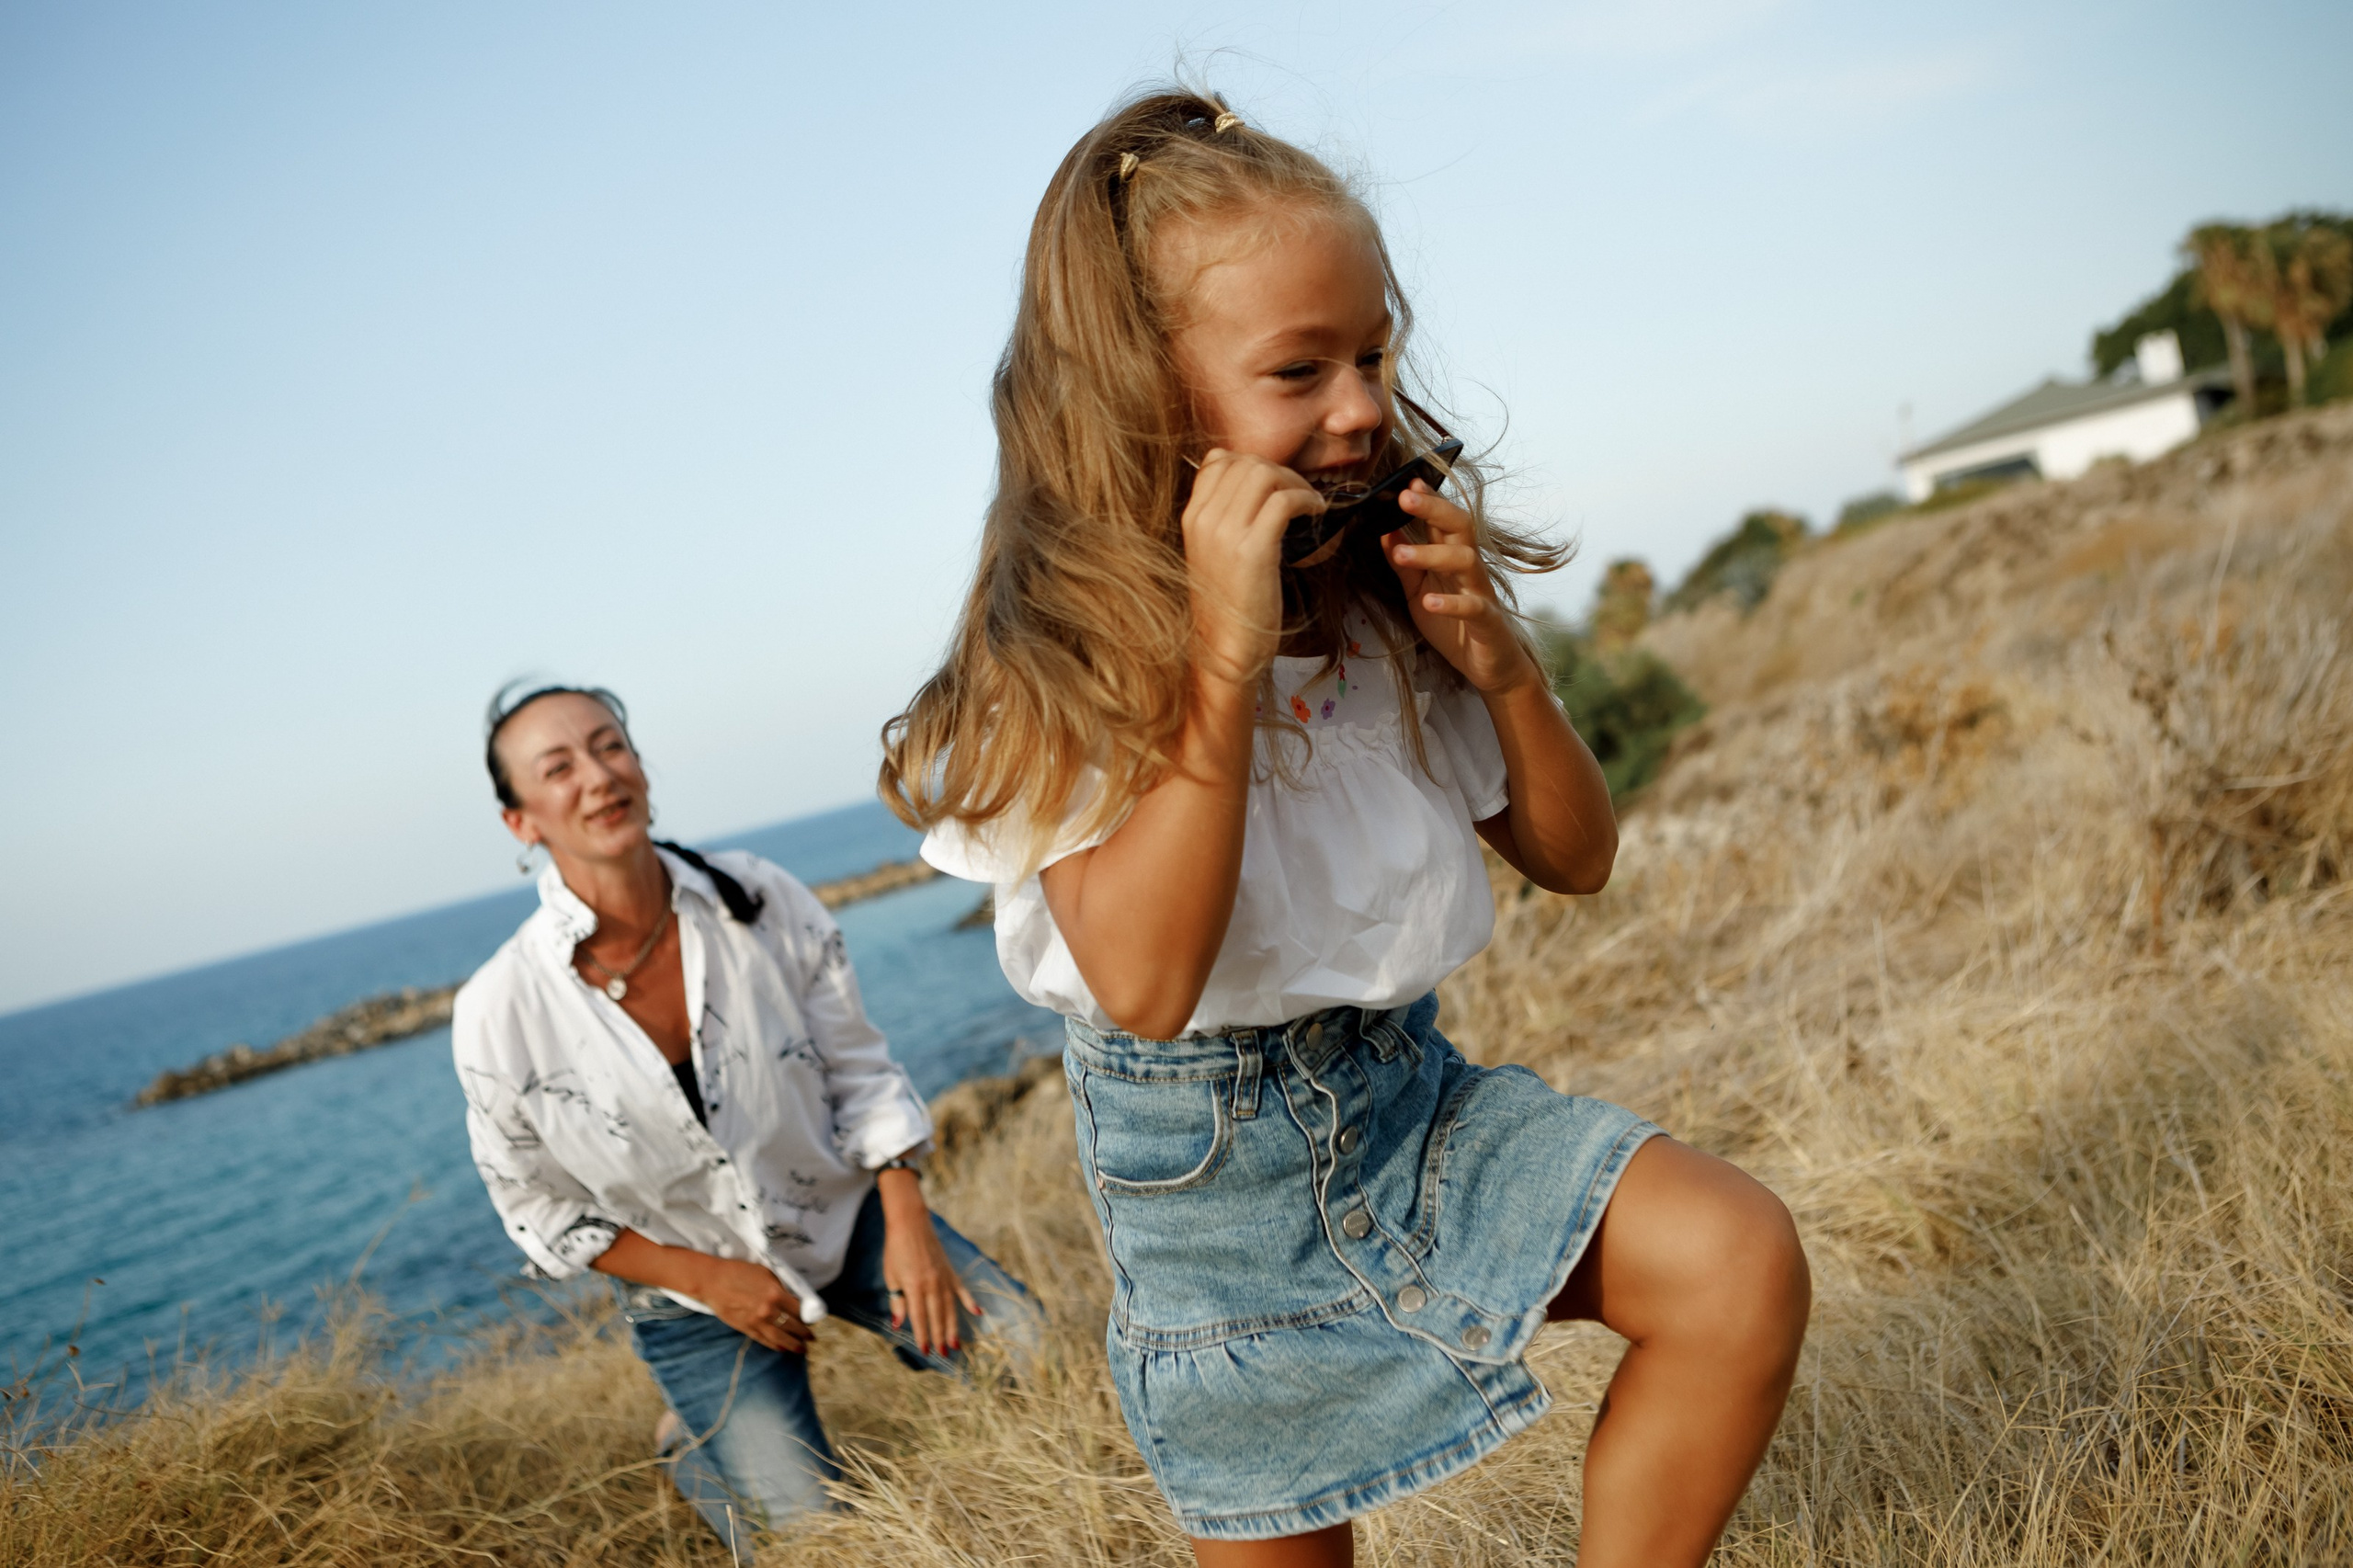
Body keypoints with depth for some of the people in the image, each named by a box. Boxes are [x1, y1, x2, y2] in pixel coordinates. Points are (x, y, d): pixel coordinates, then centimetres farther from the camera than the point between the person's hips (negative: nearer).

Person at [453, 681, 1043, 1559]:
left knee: (1031, 1351, -14)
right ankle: (694, 1447, 25)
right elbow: (538, 1207, -6)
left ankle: (909, 1324, 18)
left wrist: (908, 1222, -15)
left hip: (847, 1214, 2)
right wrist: (706, 1278, -12)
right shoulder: (499, 1016, -19)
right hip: (694, 1291, -2)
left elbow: (859, 1071, -5)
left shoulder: (762, 902, -15)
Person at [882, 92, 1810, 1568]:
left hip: (1415, 1090, 4)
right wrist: (1230, 653, -33)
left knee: (1743, 1262, -19)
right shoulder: (1059, 665, -17)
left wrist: (1502, 662, -14)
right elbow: (1146, 984, -30)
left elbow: (1575, 859, 4)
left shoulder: (1396, 600, -3)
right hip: (1213, 1160, -3)